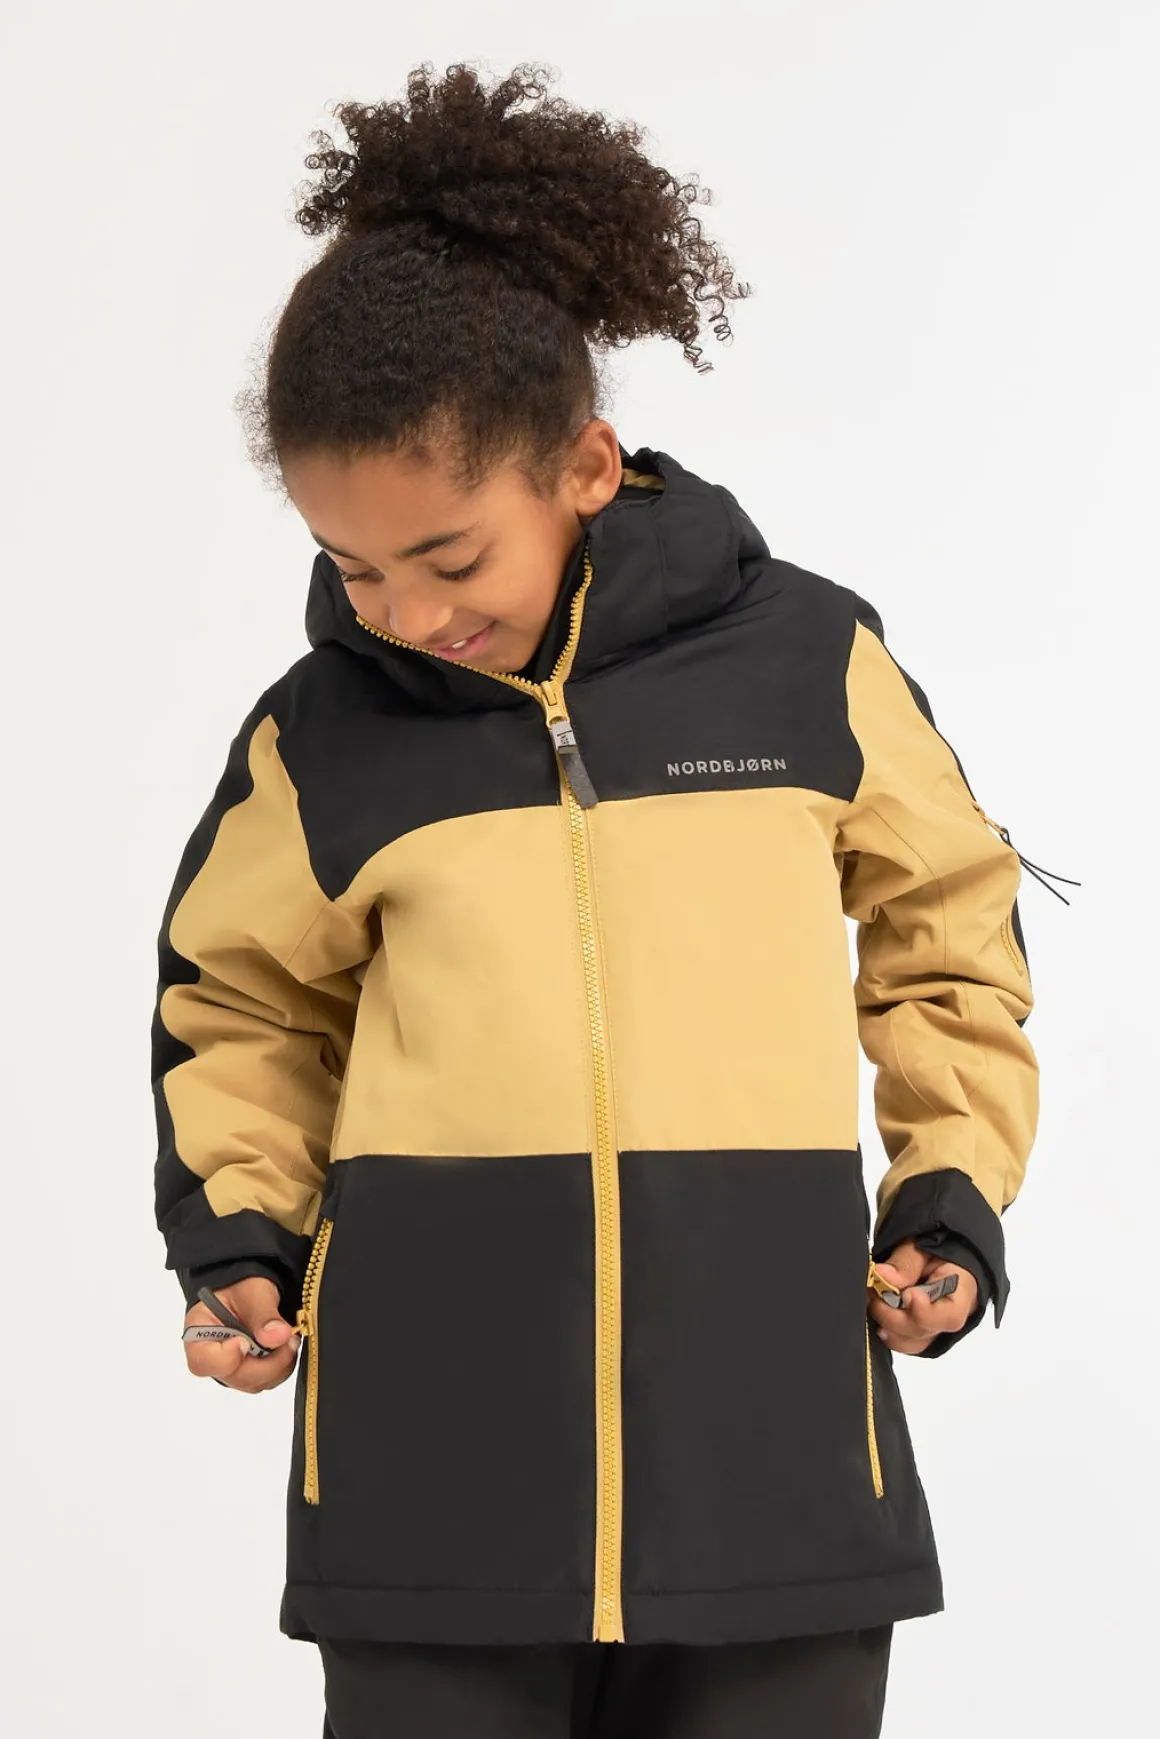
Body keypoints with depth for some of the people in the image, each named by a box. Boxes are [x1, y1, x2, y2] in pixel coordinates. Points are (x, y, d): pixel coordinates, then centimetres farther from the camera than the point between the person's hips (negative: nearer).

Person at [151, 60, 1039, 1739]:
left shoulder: (806, 660, 1)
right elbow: (241, 1006, 18)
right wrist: (241, 1233, 3)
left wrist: (954, 1190, 6)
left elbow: (946, 922, 14)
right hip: (434, 1459, 0)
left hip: (772, 1435, 0)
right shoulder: (318, 738, 3)